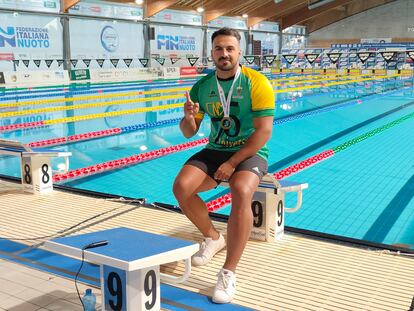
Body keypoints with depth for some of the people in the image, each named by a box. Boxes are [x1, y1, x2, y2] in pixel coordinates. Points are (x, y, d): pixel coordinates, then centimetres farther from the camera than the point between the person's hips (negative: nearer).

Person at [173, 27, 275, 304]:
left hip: (250, 153, -4)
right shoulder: (202, 86, 3)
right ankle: (212, 237, 9)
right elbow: (189, 133, 7)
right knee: (181, 187, -20)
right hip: (215, 150, 5)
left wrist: (232, 163, -21)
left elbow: (264, 131, -17)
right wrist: (189, 118, -18)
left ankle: (229, 273, -24)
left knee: (241, 193, -35)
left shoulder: (256, 83, -12)